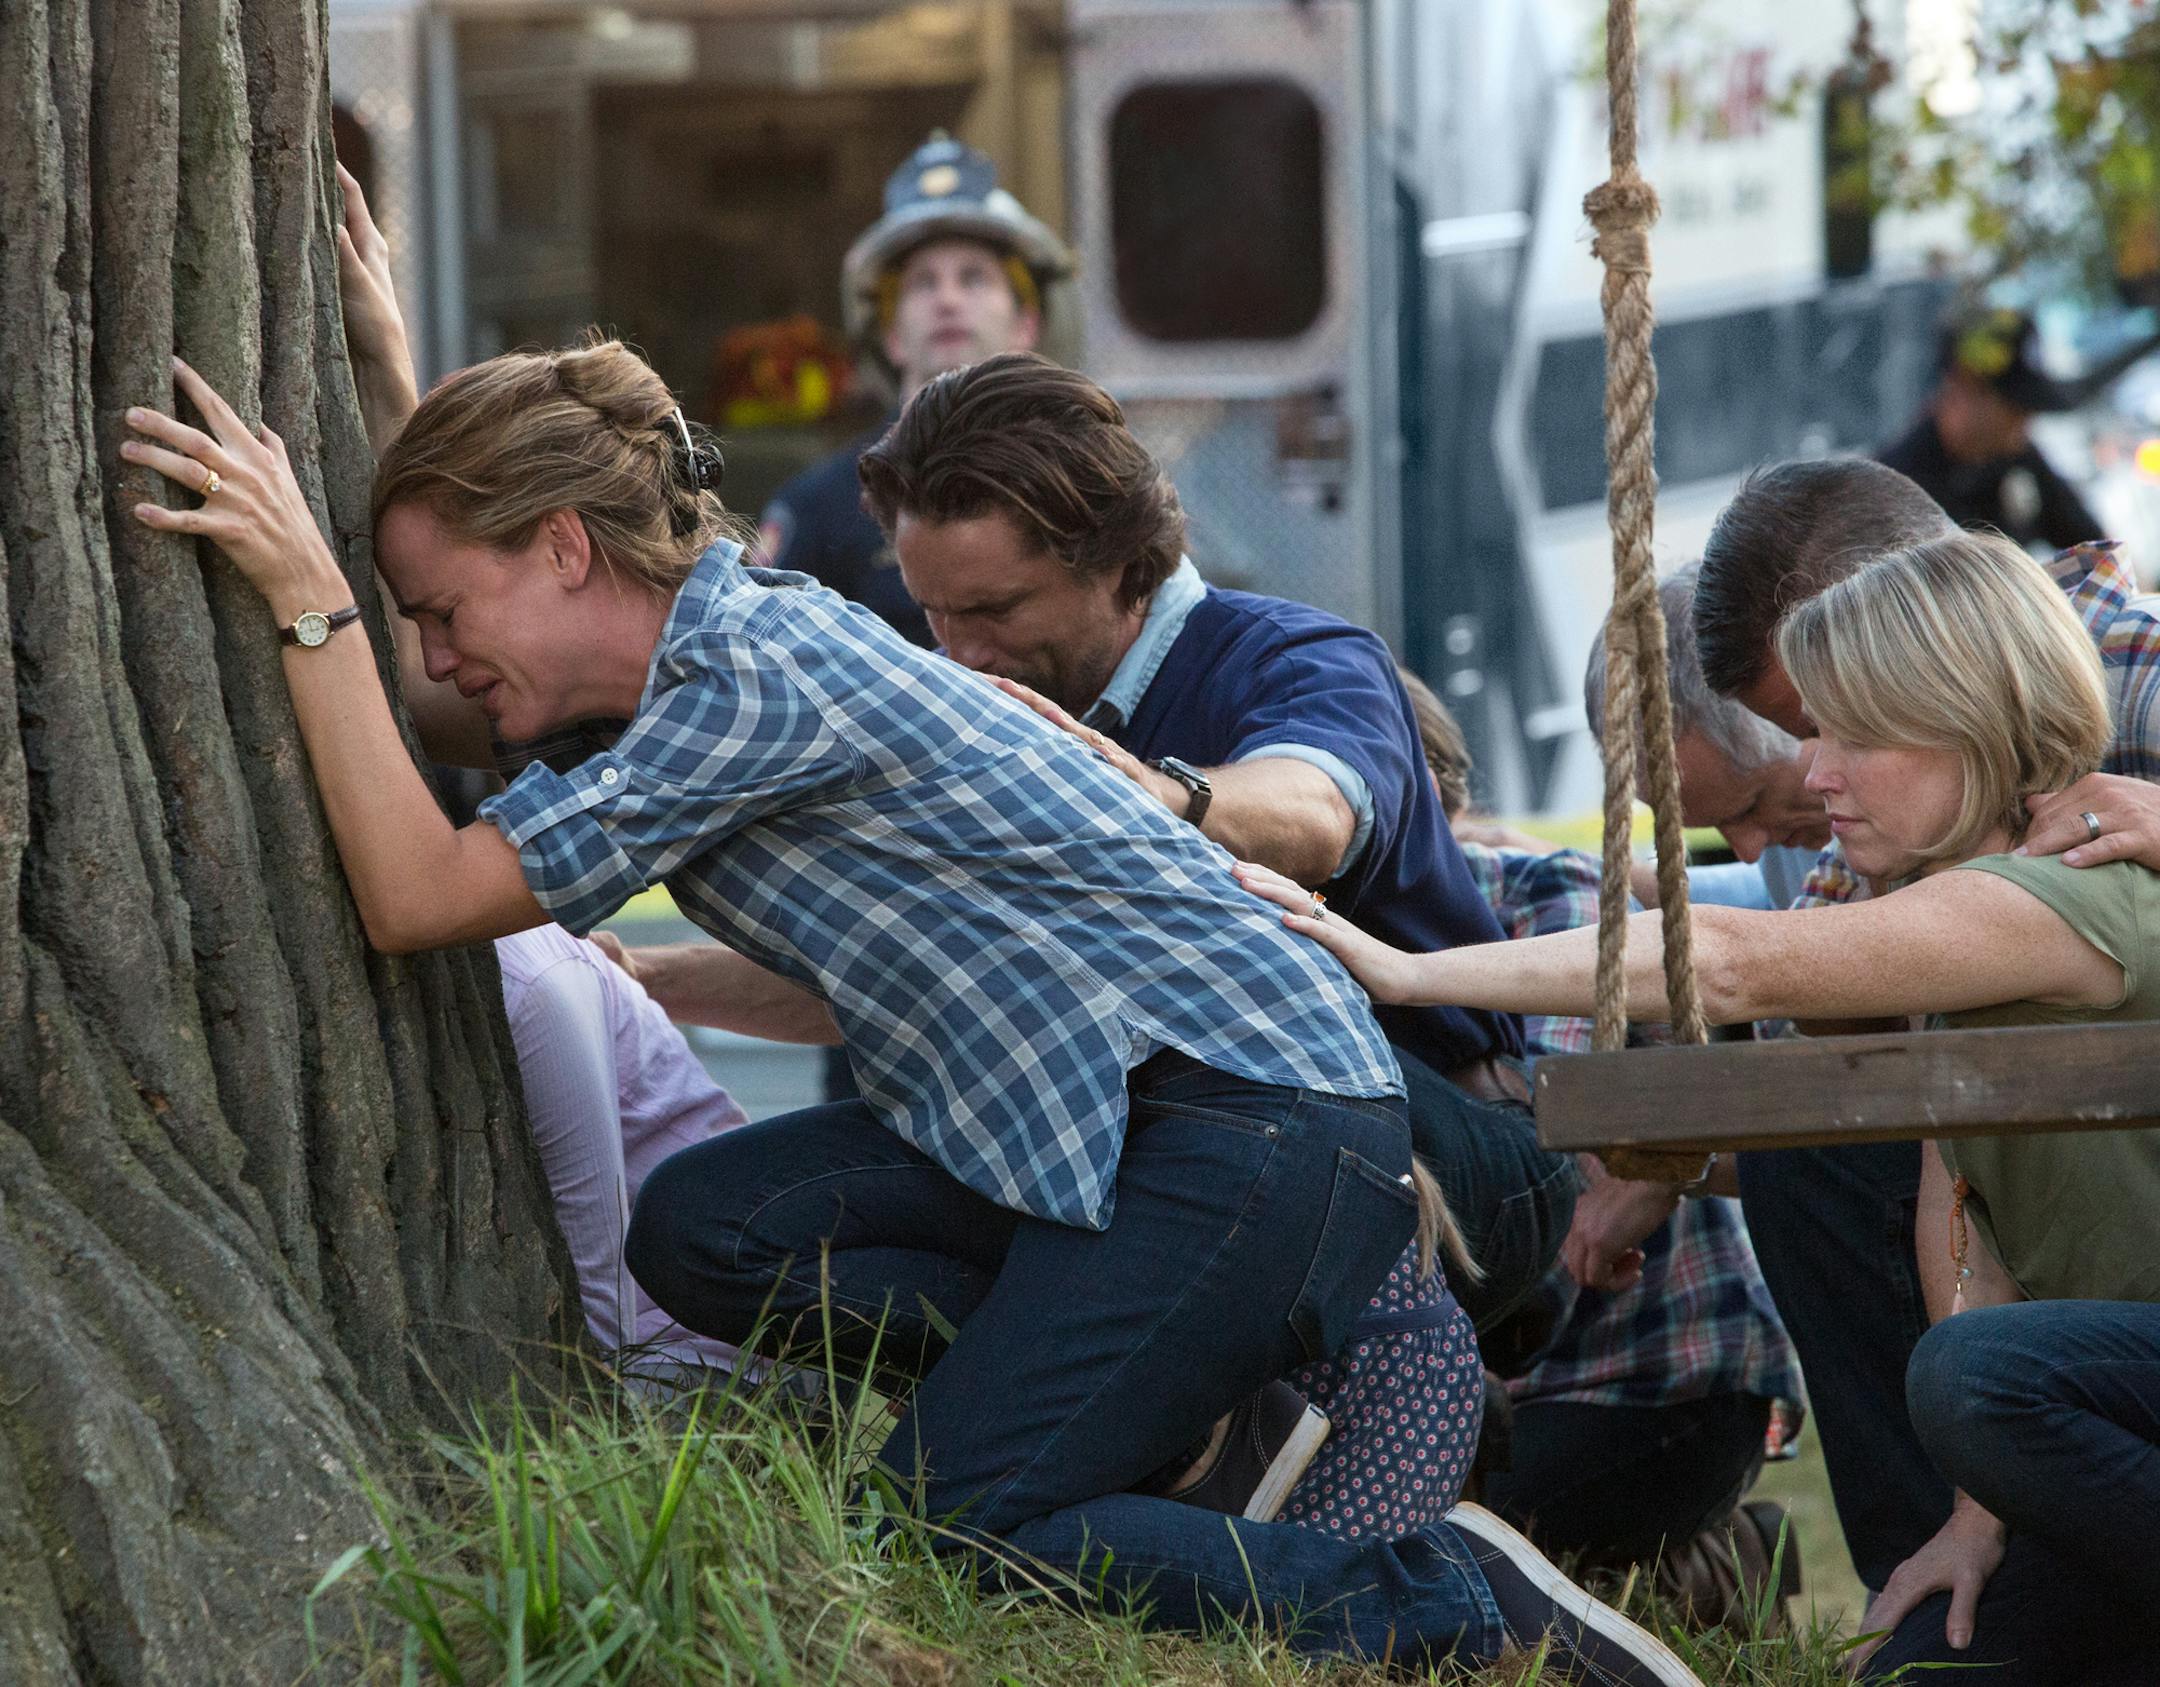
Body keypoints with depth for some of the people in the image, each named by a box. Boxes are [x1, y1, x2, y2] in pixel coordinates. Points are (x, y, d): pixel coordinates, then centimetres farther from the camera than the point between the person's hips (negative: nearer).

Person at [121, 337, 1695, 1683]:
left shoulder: (761, 680, -16)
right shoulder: (733, 650, 11)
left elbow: (421, 896, -18)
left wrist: (311, 596, -18)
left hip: (1254, 1125, -9)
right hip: (1094, 1122, 9)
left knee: (945, 1534, -13)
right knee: (701, 1229, -2)